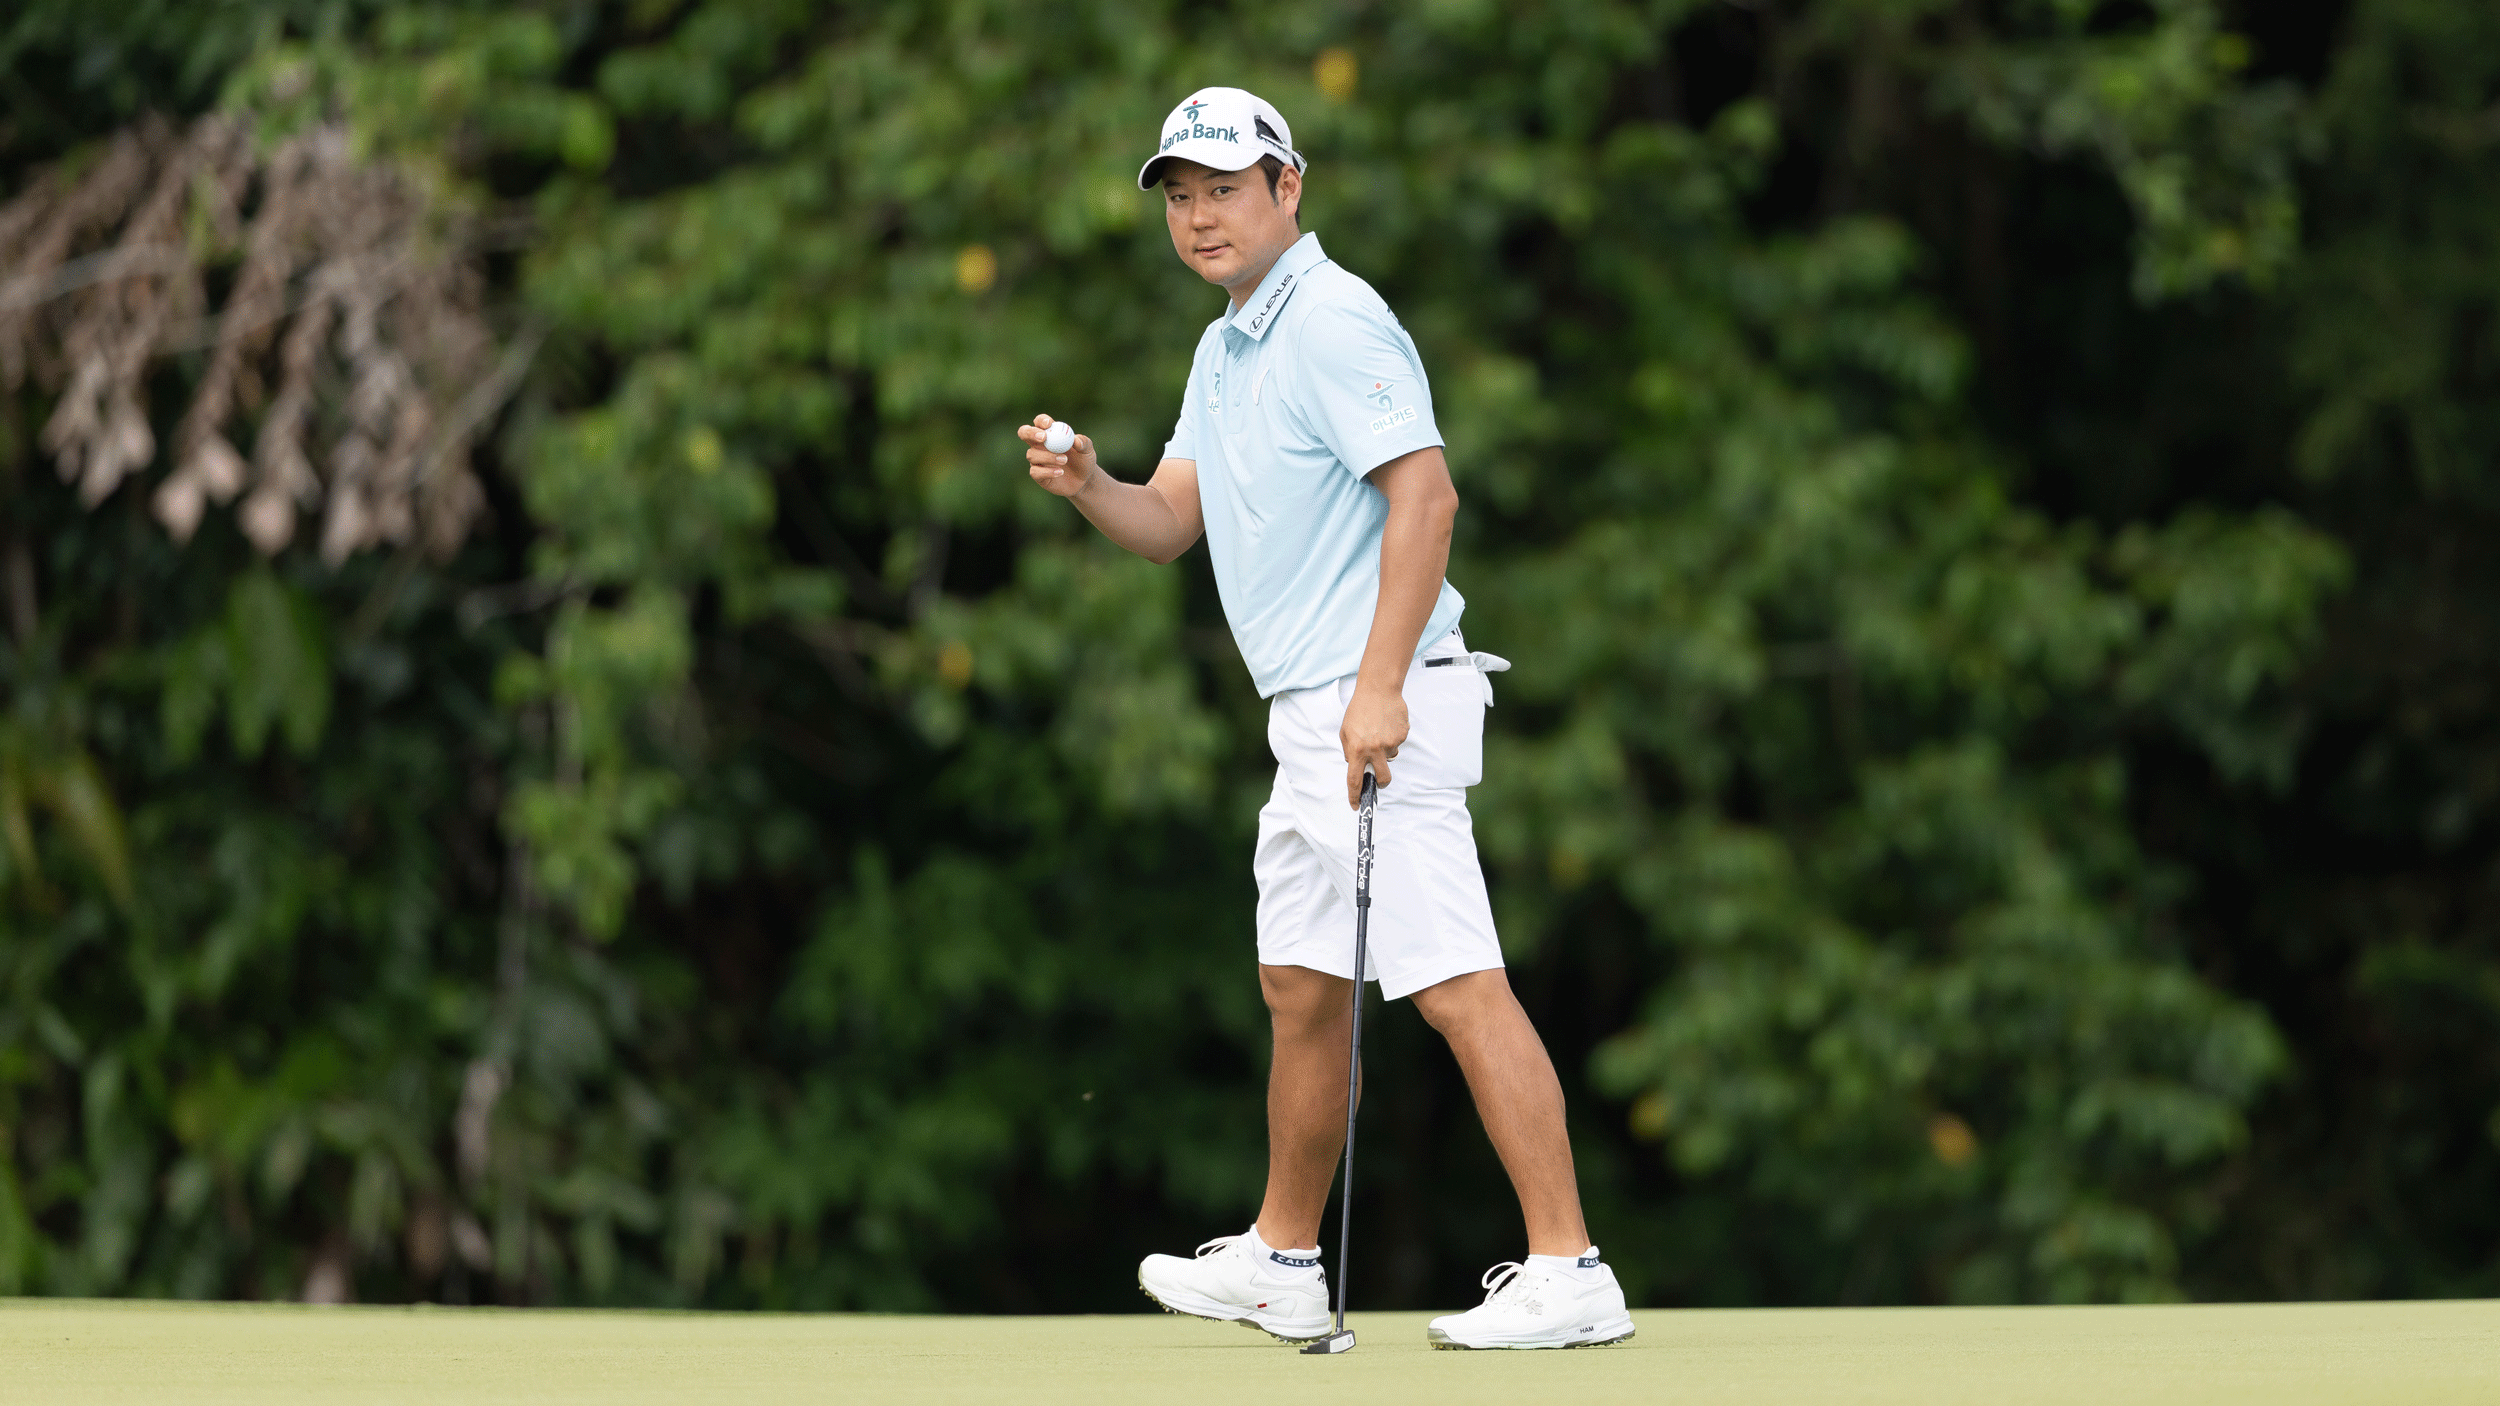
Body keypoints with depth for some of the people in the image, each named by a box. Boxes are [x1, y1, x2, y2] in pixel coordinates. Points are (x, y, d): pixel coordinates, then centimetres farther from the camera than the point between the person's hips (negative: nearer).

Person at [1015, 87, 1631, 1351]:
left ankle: (1567, 1271, -14)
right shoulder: (1224, 347, 20)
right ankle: (1281, 1265, 24)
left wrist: (1379, 690, -25)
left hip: (1380, 715, -10)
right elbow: (1170, 526, 19)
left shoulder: (1334, 322, -12)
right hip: (1308, 718, 10)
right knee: (1301, 991, 15)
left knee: (1458, 986, -13)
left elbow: (1425, 496, -20)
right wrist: (1086, 486, -3)